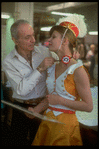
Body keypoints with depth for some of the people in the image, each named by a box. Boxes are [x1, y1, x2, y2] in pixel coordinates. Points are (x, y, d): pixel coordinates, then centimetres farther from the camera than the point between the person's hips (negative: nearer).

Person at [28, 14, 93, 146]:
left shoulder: (77, 71, -15)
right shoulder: (52, 68, 8)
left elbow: (88, 106, -16)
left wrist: (60, 100, -16)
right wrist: (36, 110, 0)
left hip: (65, 124, -6)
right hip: (47, 122, 7)